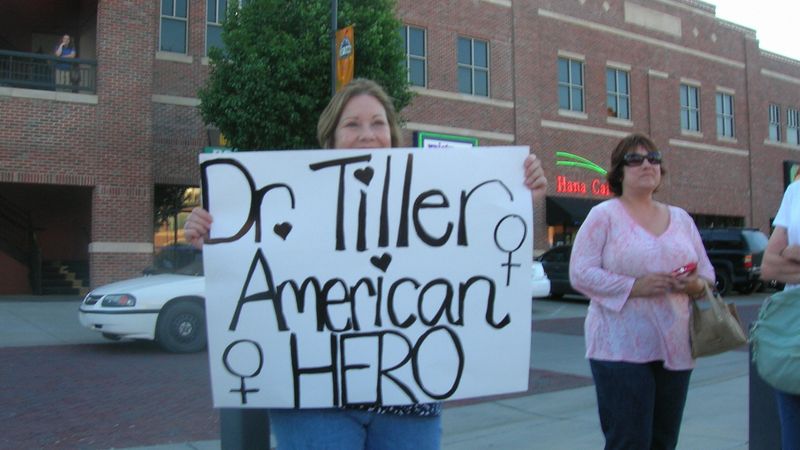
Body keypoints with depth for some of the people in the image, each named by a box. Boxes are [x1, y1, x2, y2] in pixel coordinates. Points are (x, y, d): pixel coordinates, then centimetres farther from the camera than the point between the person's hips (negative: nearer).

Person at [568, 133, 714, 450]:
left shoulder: (681, 218, 15)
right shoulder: (603, 215, -1)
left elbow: (707, 273, 17)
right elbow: (581, 274, -9)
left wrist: (696, 285, -6)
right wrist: (634, 286, -19)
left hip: (675, 349, 5)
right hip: (621, 349, -5)